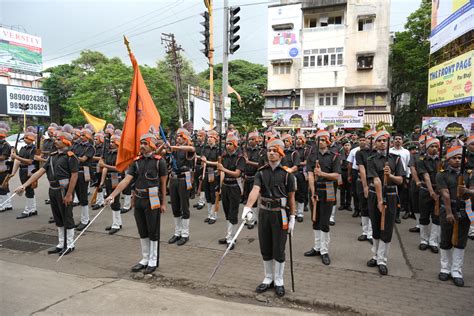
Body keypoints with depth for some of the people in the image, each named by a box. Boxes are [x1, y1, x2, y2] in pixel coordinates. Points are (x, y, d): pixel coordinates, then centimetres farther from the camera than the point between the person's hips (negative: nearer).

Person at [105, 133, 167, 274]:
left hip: (152, 201, -5)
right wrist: (112, 195, -11)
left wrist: (163, 203, -5)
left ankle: (153, 261, 20)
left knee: (153, 232, 6)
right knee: (142, 232, 15)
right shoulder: (137, 161, 5)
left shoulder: (159, 161, -8)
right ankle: (145, 259, 30)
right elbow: (126, 180, -1)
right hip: (138, 200, 5)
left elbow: (163, 183, -5)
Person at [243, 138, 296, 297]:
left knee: (279, 250, 6)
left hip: (280, 214, -3)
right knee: (265, 249, 13)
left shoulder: (287, 173, -5)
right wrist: (247, 207, -31)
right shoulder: (261, 172, 0)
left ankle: (279, 282, 25)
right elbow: (255, 190, -16)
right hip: (264, 213, 3)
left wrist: (292, 218, -3)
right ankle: (268, 279, 31)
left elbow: (291, 197, -2)